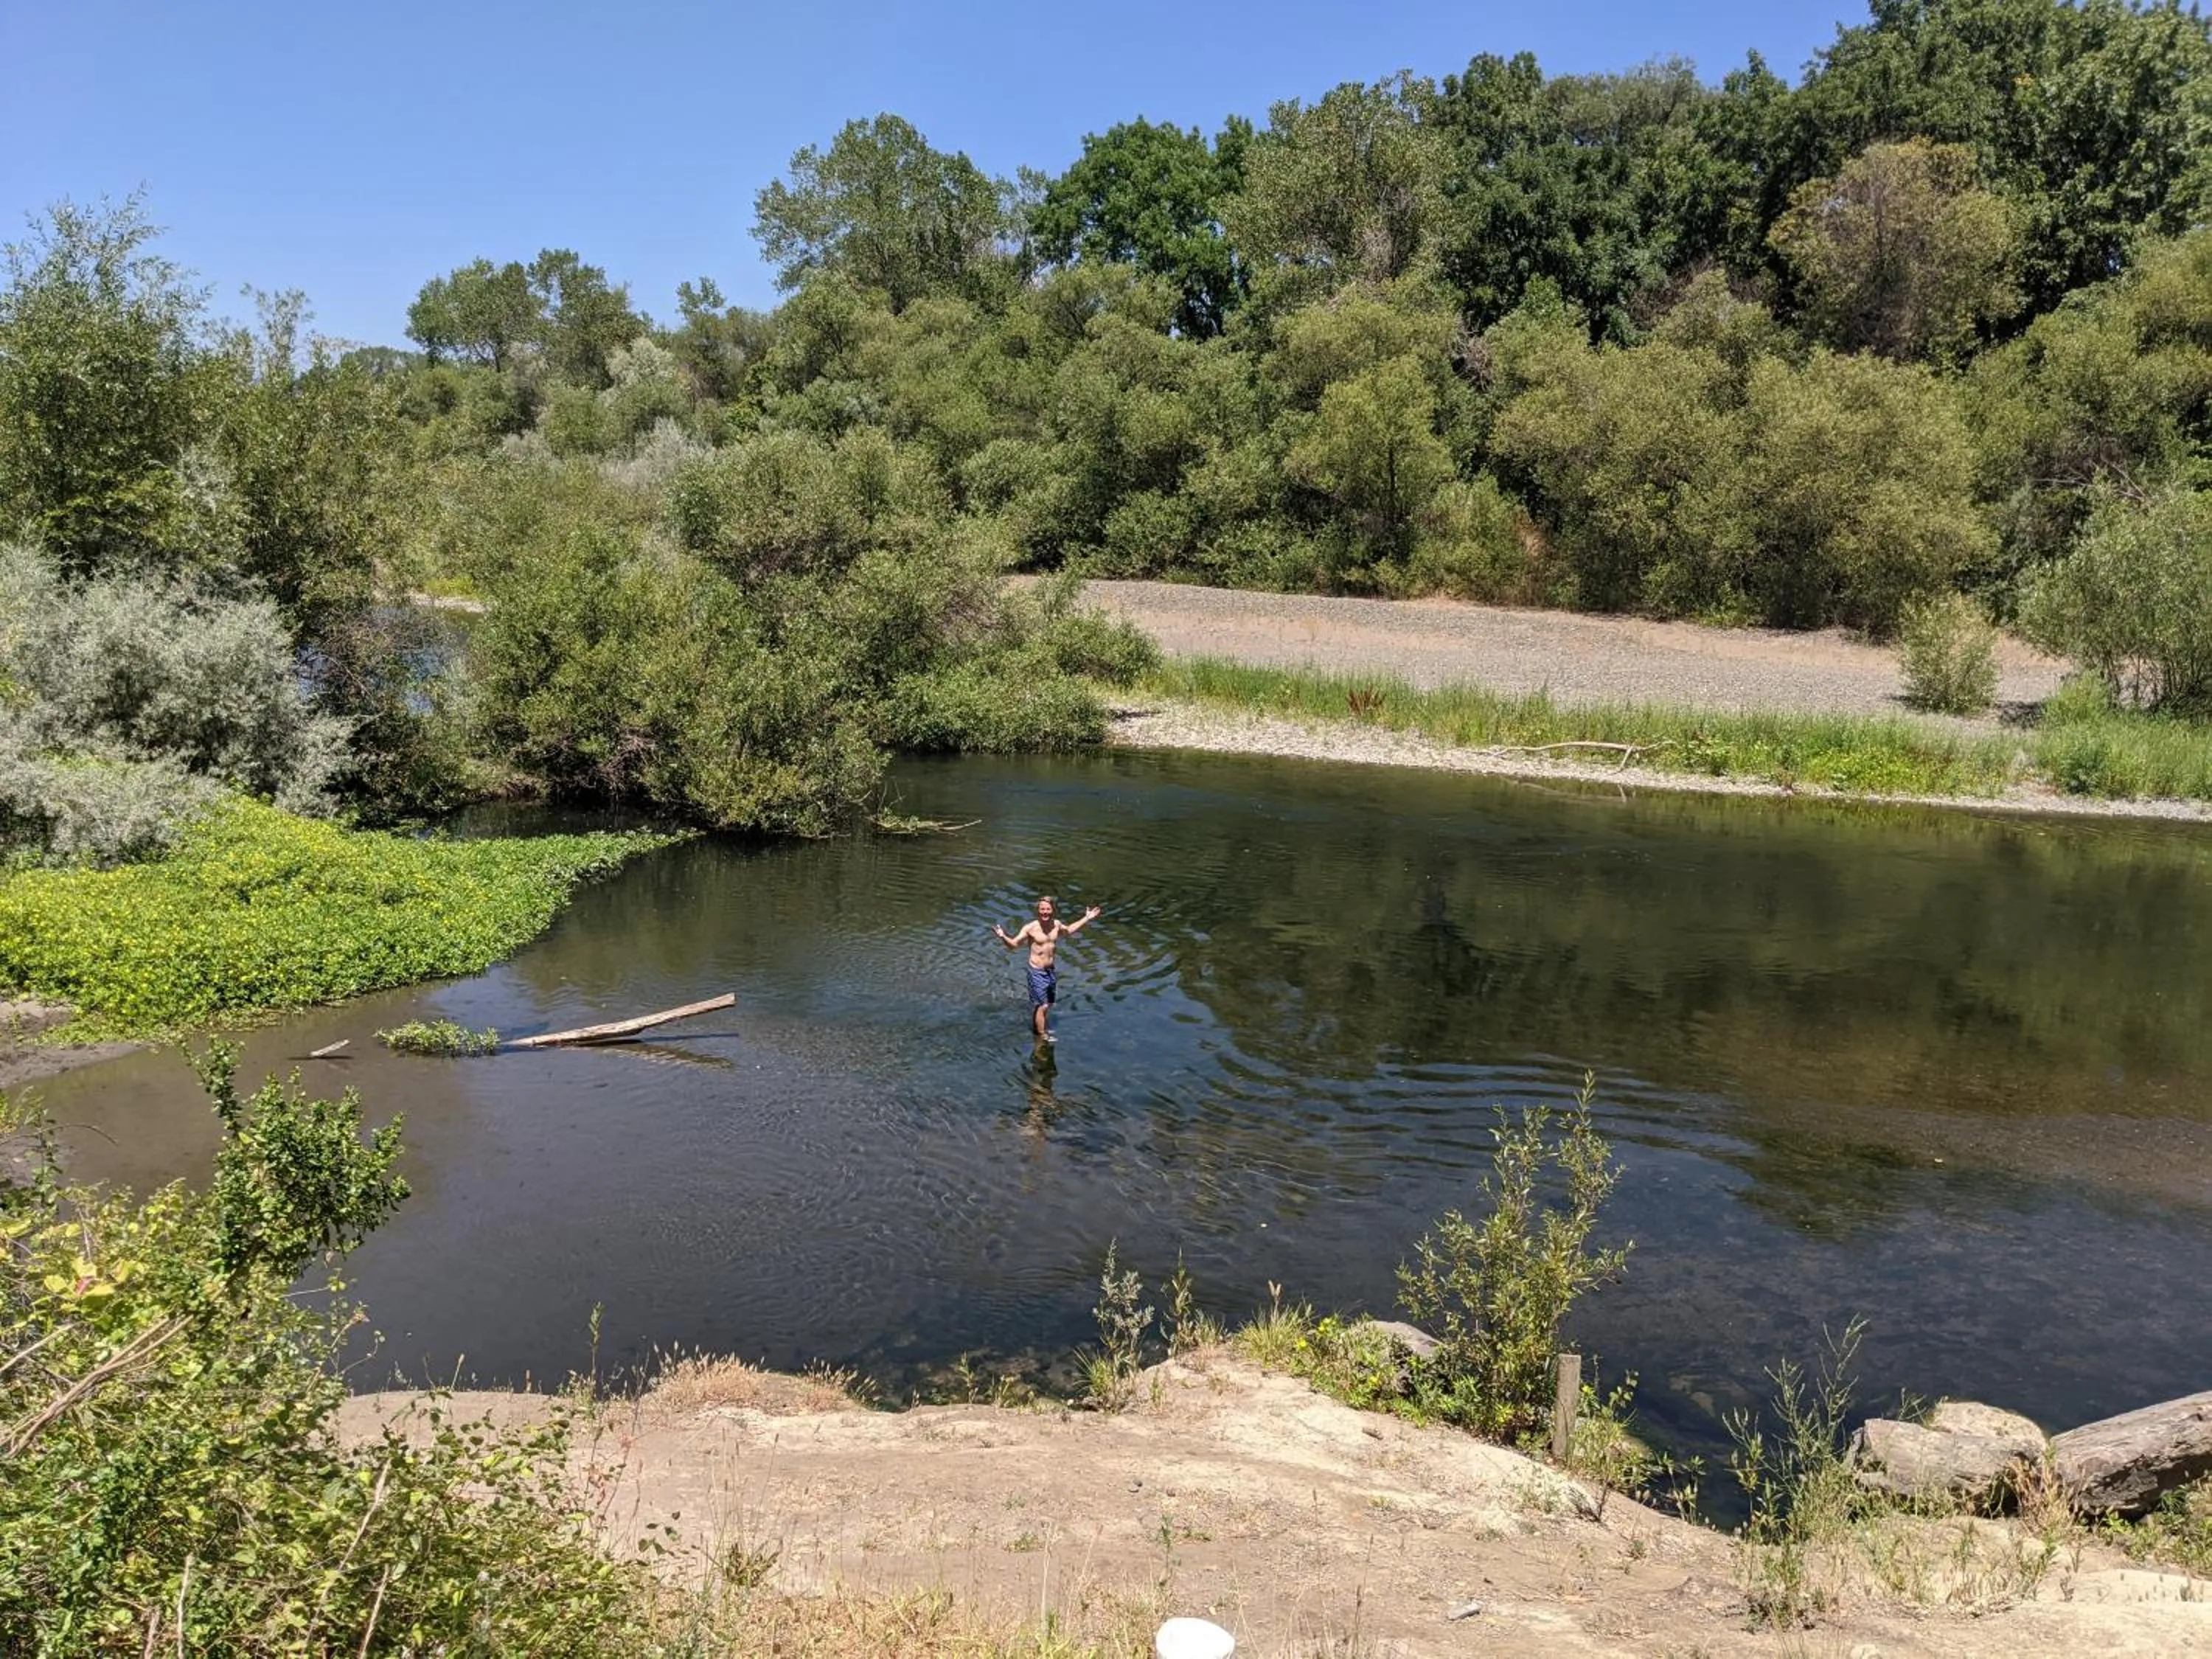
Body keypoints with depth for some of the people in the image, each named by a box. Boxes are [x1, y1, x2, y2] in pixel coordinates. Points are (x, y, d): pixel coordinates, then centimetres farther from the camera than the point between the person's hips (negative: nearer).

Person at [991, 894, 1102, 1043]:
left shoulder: (1057, 925, -1)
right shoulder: (1030, 928, -18)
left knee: (1048, 1004, 18)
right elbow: (1013, 945, -15)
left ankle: (1042, 1026, 41)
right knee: (1042, 1006, -5)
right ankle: (1042, 1036, 10)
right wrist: (1003, 936, -34)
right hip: (1037, 972, -6)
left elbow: (1069, 930, 22)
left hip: (1052, 970, 6)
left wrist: (1087, 918, 23)